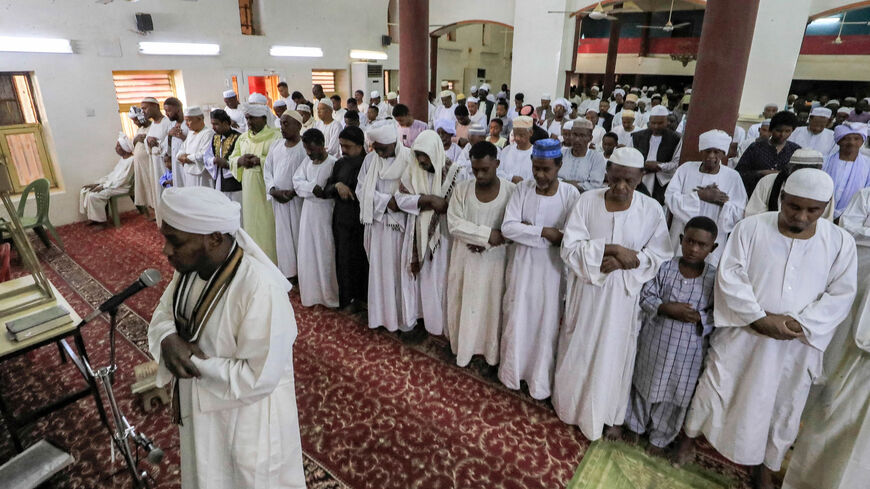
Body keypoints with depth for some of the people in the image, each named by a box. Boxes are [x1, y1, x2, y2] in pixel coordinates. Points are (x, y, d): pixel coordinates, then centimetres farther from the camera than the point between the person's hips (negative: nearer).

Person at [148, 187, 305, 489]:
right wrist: (168, 341, -18)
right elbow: (163, 313, 4)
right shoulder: (190, 266, -9)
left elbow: (257, 380, -31)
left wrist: (193, 360, -25)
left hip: (247, 420, -7)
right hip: (199, 407, 7)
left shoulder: (261, 290, -35)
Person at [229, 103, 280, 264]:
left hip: (266, 189, -6)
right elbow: (232, 159, 16)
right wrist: (240, 160, -7)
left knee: (268, 225, -2)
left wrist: (259, 160, -22)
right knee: (251, 223, 11)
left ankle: (271, 262, 9)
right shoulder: (242, 138, 14)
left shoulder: (275, 136, -6)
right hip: (249, 189, 6)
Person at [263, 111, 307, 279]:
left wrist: (293, 192, -16)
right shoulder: (276, 144, 10)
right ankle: (287, 273, 19)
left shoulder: (306, 146, -8)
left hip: (298, 199, -5)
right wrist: (273, 190, -4)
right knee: (282, 235, 9)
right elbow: (267, 169, 12)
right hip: (278, 200, 5)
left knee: (298, 234, 1)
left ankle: (301, 271, 13)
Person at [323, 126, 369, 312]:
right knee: (345, 258, 9)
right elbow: (326, 190, 8)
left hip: (363, 218, -5)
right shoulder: (340, 164, 10)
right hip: (343, 218, 5)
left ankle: (366, 297, 21)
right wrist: (337, 185, -10)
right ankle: (350, 298, 25)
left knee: (364, 258, 2)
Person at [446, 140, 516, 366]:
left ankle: (492, 352, 27)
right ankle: (463, 348, 30)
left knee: (492, 305, 10)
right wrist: (487, 233, -19)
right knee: (464, 304, 12)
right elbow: (454, 224, -11)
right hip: (465, 258, 2)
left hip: (495, 260, -1)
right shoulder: (462, 189, -4)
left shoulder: (511, 190, -8)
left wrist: (486, 244, -18)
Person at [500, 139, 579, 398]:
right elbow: (507, 228, -14)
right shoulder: (523, 189, -5)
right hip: (522, 265, 2)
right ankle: (512, 372, 38)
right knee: (516, 320, 15)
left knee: (546, 324, 11)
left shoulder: (571, 194, -11)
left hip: (551, 267, -2)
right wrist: (545, 232, -21)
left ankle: (540, 381, 33)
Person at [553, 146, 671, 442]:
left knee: (613, 354, 15)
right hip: (586, 291, 0)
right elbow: (570, 248, -14)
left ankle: (607, 413, 39)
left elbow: (660, 256, -4)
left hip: (623, 296, 0)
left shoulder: (651, 210, -8)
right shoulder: (587, 201, -10)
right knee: (578, 350, 16)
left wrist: (624, 261, -19)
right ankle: (571, 404, 41)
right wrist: (612, 248, -25)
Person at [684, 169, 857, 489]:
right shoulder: (750, 228, -7)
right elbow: (730, 277, -11)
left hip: (797, 345, 2)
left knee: (782, 408, 16)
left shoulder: (840, 242, -1)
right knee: (718, 392, 10)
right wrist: (759, 318, -20)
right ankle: (691, 436, 34)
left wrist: (801, 324, -17)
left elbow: (841, 294, -3)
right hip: (742, 334, -2)